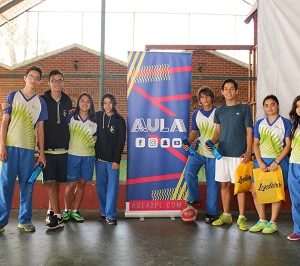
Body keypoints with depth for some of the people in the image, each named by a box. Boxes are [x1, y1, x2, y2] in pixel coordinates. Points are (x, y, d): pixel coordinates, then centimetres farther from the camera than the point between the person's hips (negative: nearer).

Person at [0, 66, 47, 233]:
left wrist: (42, 153, 4)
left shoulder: (40, 102, 10)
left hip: (29, 148, 2)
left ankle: (25, 220, 15)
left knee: (27, 185, 5)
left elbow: (40, 128, 9)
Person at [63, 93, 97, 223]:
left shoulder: (94, 121, 9)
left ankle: (75, 211, 17)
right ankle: (67, 210, 15)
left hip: (89, 156, 3)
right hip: (73, 155, -3)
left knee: (81, 183, 6)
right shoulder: (71, 118, 1)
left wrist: (94, 141, -1)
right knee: (71, 184, -1)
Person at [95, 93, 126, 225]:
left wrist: (117, 160, -9)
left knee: (112, 187, -4)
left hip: (113, 159, -2)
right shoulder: (97, 117, 6)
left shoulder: (120, 120, 0)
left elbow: (121, 141, -4)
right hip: (99, 158, 3)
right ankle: (103, 211, 21)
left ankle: (110, 215, 0)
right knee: (100, 186, 7)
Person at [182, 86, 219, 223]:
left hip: (214, 152, -2)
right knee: (189, 172, -20)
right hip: (199, 150, 3)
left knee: (212, 183, 2)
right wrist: (188, 142, -6)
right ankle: (194, 199, 2)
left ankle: (211, 213, 13)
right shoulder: (196, 114, 10)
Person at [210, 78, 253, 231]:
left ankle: (242, 218, 8)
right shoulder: (219, 111, 13)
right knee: (224, 184, 8)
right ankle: (226, 215, 19)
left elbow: (249, 131, -1)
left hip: (239, 154, -4)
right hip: (222, 153, 4)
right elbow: (218, 132, 14)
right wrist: (211, 142, -6)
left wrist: (248, 151, -10)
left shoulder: (244, 109, 2)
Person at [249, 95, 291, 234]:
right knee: (255, 191, 0)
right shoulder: (259, 123, 9)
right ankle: (262, 221, 14)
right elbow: (255, 144, 7)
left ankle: (273, 223, 13)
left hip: (279, 162, -3)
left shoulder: (286, 123, 0)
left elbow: (288, 145, -3)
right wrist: (260, 162, -6)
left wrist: (276, 162, -12)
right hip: (261, 161, 3)